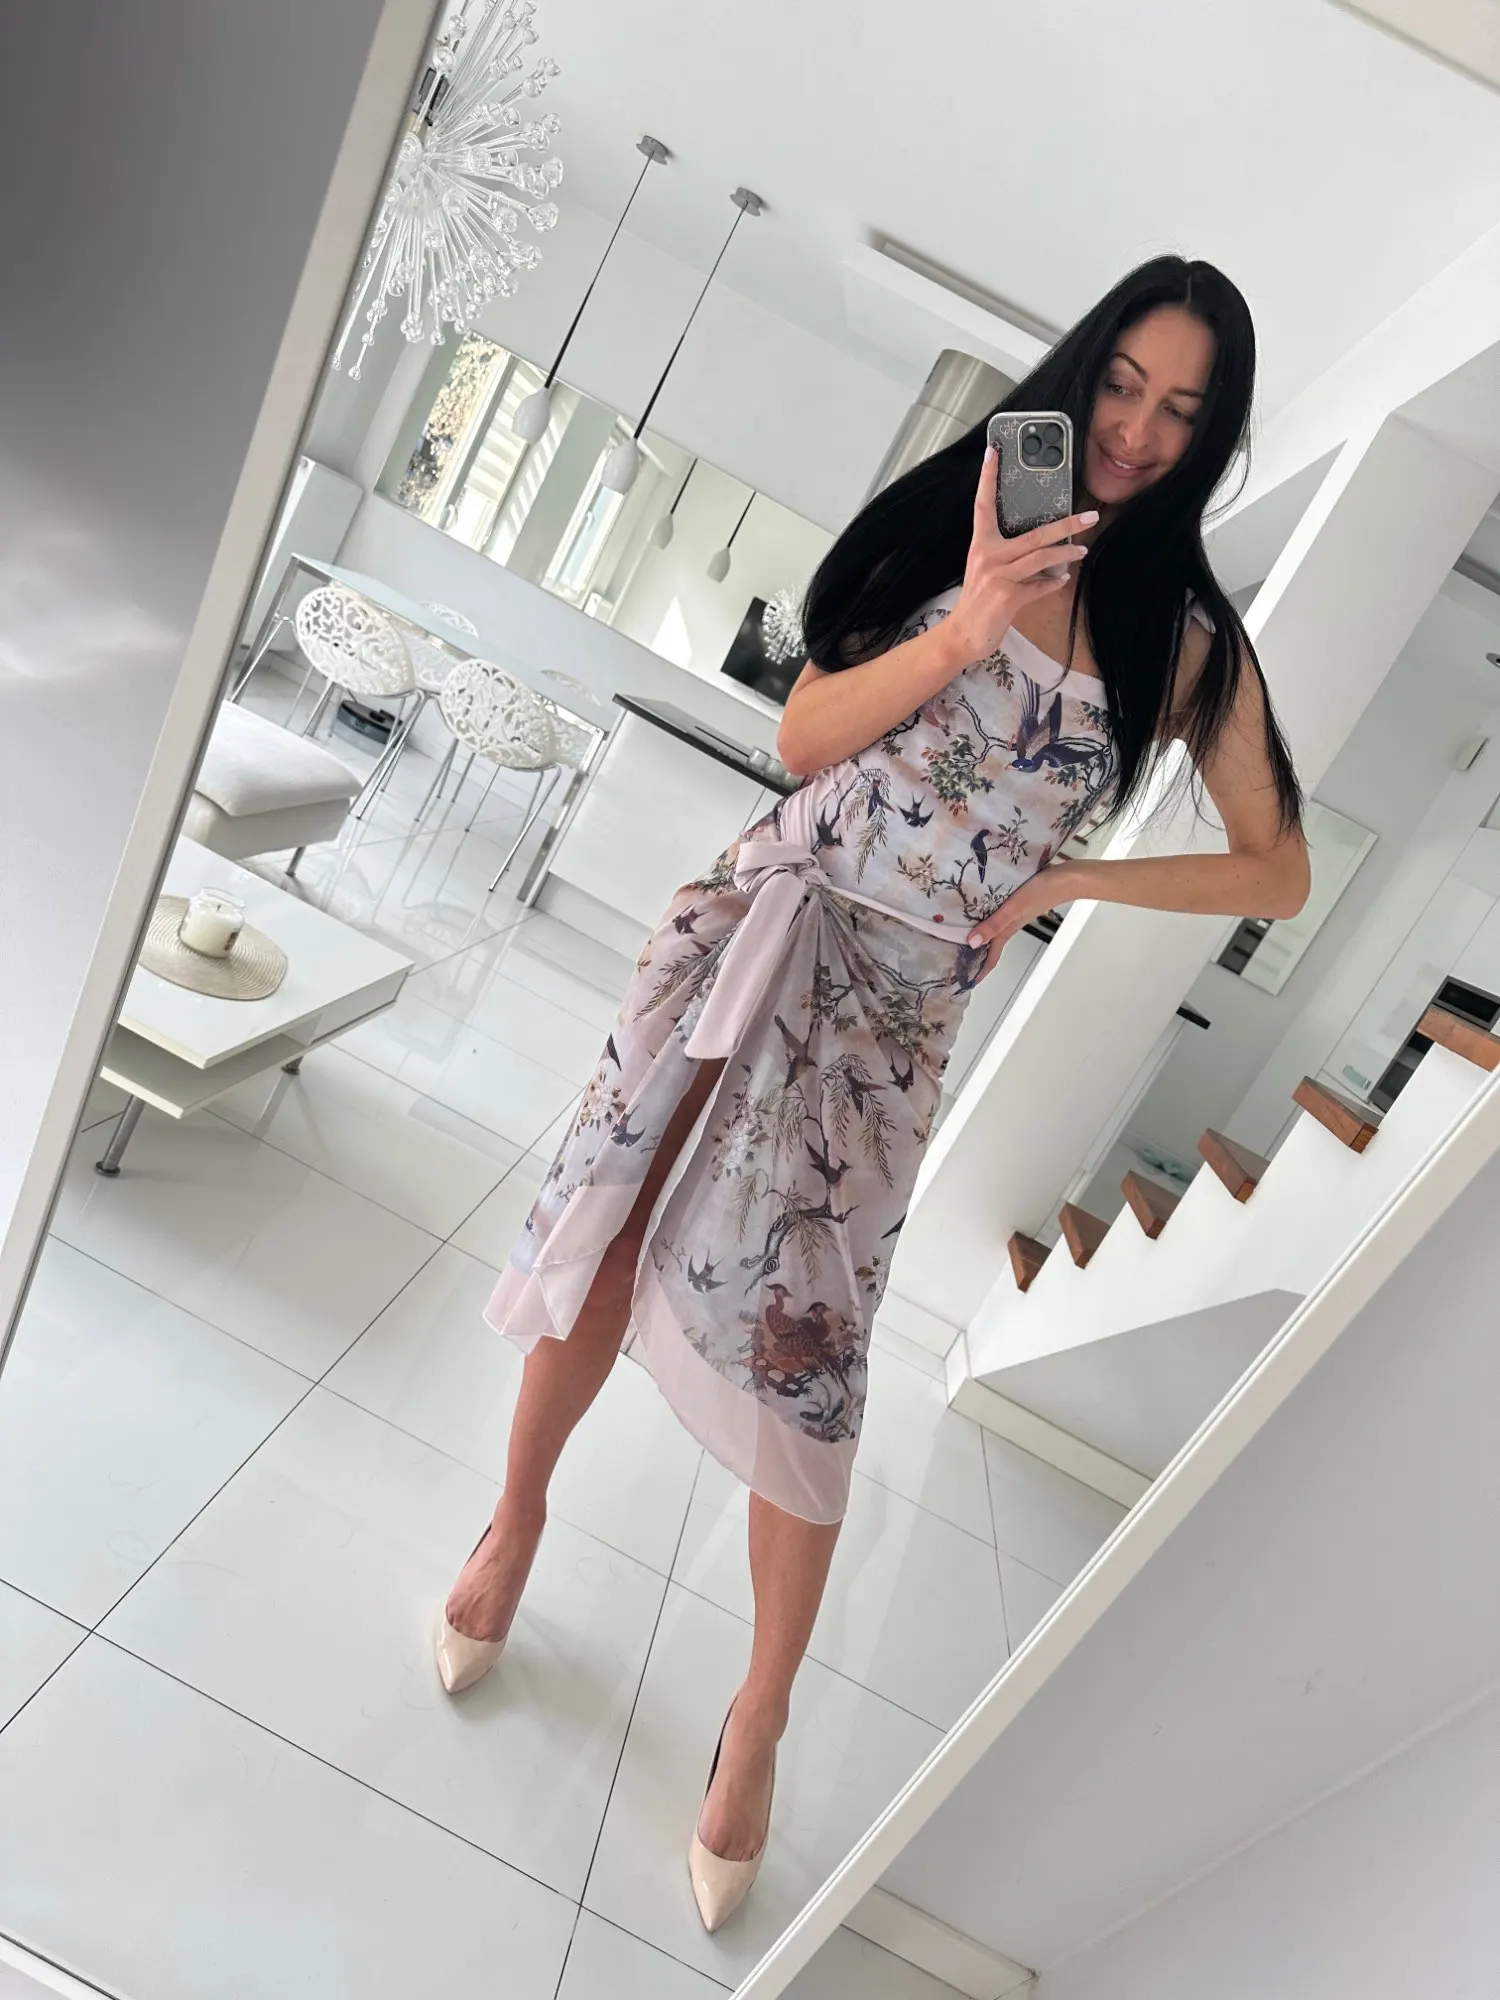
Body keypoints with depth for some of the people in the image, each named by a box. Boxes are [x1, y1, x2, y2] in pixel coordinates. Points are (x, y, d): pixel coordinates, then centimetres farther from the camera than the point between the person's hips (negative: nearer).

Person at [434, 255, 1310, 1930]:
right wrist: (966, 629, -16)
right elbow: (804, 737, -2)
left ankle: (758, 1724, 22)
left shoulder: (1189, 639, 5)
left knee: (803, 1348, -1)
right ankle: (517, 1515, 36)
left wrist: (1069, 880, -3)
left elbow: (1277, 871, 6)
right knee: (618, 1225, 6)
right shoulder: (953, 516, 6)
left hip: (897, 999, -1)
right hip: (767, 919, 2)